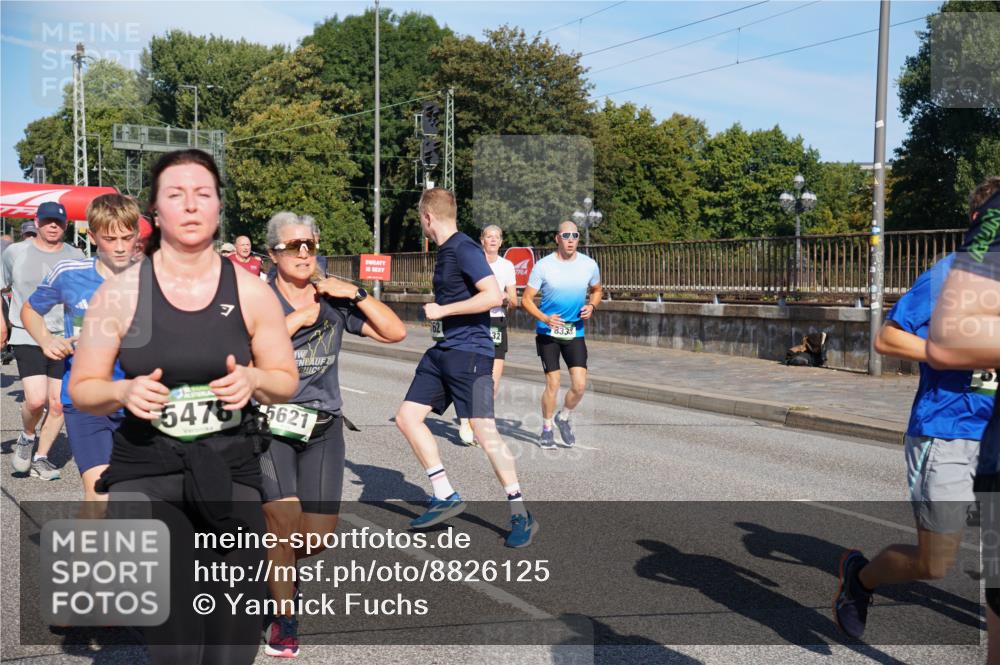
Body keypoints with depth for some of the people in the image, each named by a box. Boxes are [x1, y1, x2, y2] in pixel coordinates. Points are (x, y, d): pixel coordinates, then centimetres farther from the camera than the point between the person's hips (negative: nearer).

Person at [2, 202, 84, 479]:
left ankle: (40, 458, 20)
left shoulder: (75, 256, 6)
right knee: (36, 400, -16)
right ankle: (26, 438, 16)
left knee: (58, 404, 2)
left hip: (64, 340, 2)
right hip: (28, 338, -2)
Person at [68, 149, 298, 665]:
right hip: (146, 472, -2)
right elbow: (81, 389, 4)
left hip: (232, 470, 2)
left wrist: (254, 380, -14)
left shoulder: (251, 292, -1)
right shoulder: (120, 292, -4)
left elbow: (286, 381, 9)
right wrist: (123, 392, -18)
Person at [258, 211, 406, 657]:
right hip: (269, 424, -3)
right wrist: (297, 318, -18)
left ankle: (274, 564, 38)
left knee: (318, 535, 3)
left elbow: (395, 332, 0)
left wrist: (356, 293, -8)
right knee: (284, 525, -13)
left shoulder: (333, 301, 5)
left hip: (322, 428, 4)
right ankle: (284, 618, 11)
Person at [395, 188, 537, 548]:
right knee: (407, 417, 7)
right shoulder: (444, 251, 14)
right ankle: (445, 496, 14)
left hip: (469, 352, -10)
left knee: (484, 431, -12)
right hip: (442, 352, 10)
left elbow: (493, 296, -25)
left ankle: (521, 515, -1)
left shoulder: (464, 249, -14)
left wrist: (442, 310, -19)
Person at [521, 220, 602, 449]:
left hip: (575, 332, 3)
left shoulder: (589, 265, -2)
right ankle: (546, 428, 19)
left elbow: (596, 290, 17)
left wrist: (591, 306, -5)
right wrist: (546, 318, -21)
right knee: (552, 384, -3)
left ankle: (564, 418, 23)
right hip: (547, 332, -3)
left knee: (580, 384, -6)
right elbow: (526, 299, -6)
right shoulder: (543, 266, -10)